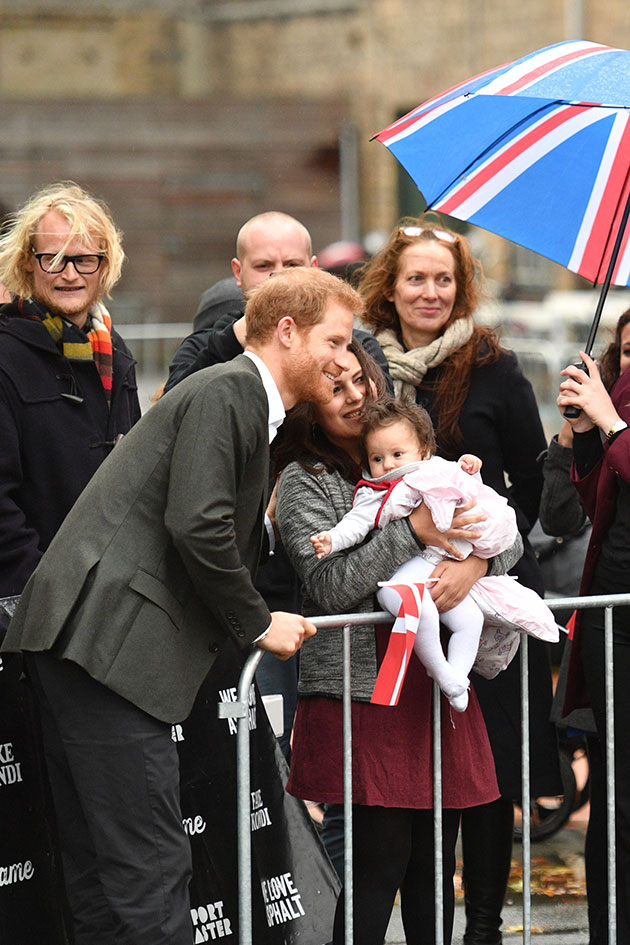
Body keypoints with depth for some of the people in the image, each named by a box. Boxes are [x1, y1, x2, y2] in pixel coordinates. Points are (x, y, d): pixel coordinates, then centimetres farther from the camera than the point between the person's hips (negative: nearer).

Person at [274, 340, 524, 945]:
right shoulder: (304, 481, 0)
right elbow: (331, 585, -12)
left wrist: (475, 560, -12)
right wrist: (413, 532, -18)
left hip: (437, 679, 5)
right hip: (362, 686, -5)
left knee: (435, 860, 7)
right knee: (382, 861, -9)